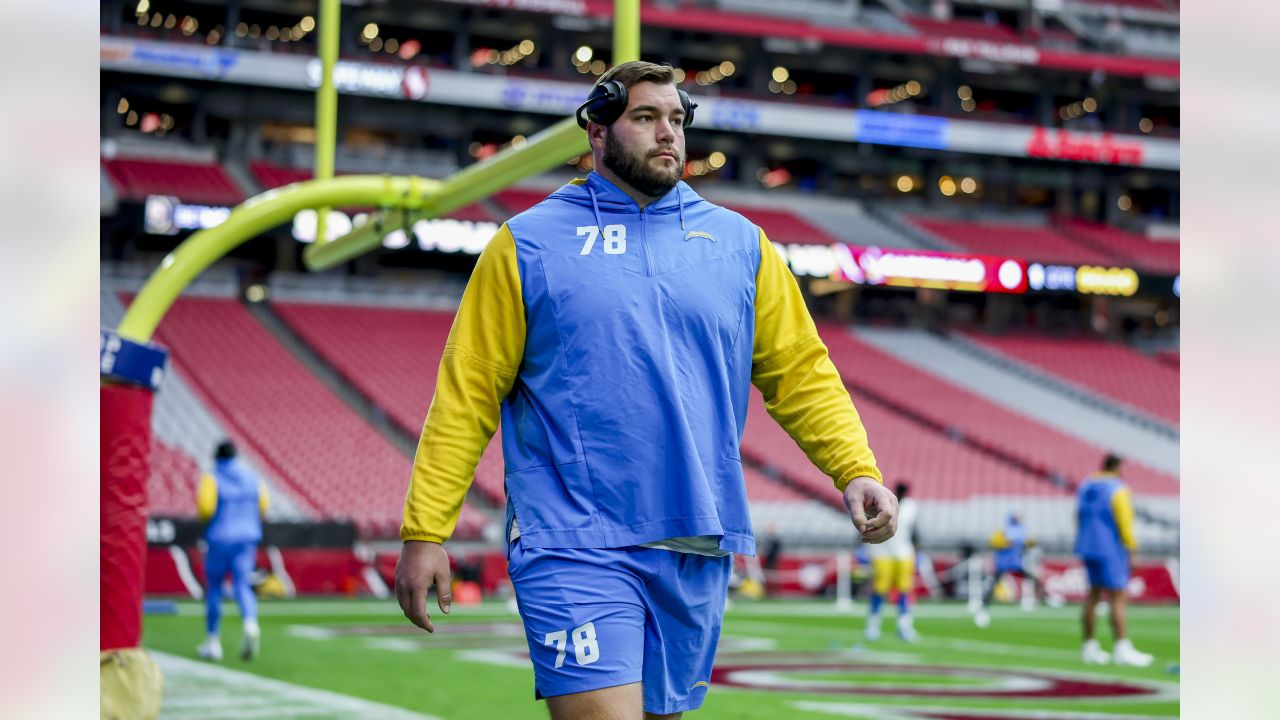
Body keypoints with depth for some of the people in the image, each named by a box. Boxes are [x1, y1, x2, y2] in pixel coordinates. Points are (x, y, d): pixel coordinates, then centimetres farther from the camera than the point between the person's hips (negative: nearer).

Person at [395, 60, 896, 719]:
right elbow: (467, 393, 2)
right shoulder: (527, 244, 3)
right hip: (573, 547, -4)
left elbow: (799, 370, 12)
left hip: (698, 554, 4)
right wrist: (424, 529, -4)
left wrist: (857, 471, -3)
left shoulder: (740, 244, 12)